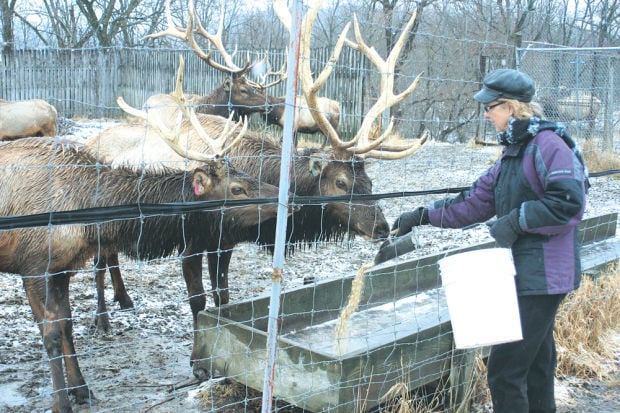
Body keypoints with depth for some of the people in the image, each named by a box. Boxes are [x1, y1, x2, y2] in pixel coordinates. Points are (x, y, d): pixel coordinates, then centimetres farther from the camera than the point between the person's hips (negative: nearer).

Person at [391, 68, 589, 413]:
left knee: (505, 368, -6)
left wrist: (517, 220, -18)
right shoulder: (513, 151, 16)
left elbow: (569, 202, -23)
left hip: (543, 276, -9)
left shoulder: (547, 144, -14)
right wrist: (423, 216, 15)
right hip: (524, 272, 9)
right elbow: (474, 202, 18)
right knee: (536, 362, 17)